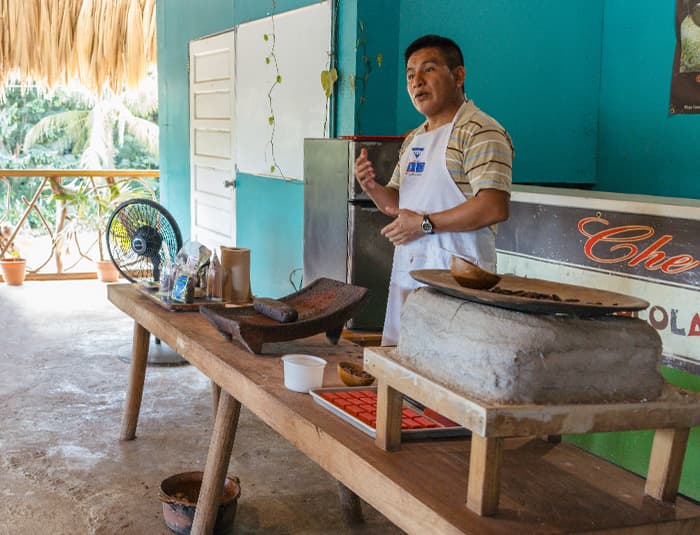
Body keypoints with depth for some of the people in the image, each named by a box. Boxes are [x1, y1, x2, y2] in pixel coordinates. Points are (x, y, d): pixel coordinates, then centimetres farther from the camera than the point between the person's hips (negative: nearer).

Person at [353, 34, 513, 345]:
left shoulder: (480, 132, -11)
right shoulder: (413, 139, 19)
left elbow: (495, 208, -21)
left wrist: (424, 223, -17)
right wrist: (372, 187, 2)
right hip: (406, 271, 9)